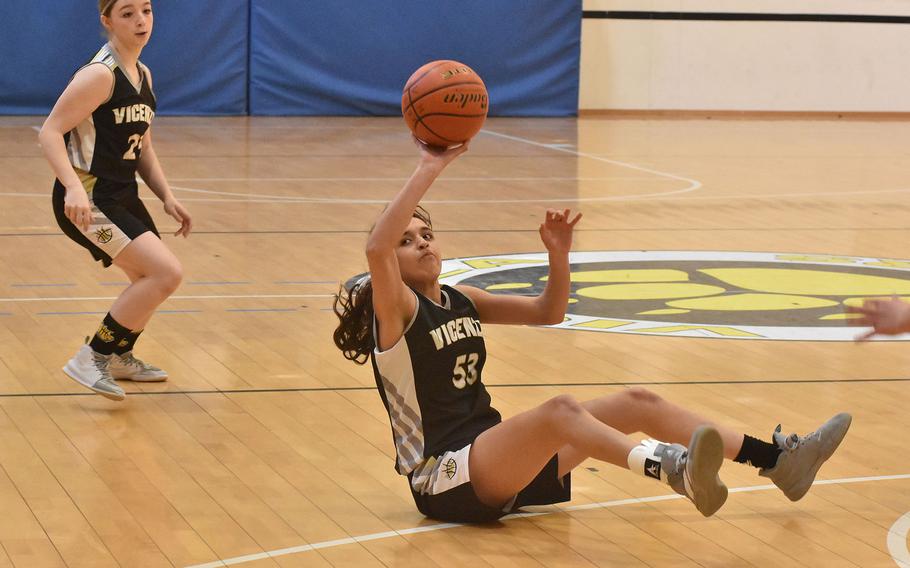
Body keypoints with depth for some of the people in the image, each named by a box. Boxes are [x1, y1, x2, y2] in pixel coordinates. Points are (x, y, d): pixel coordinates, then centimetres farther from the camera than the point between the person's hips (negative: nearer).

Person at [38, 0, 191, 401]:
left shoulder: (142, 75, 11)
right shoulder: (100, 75, -17)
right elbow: (50, 132, -22)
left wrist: (167, 198, 9)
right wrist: (74, 187, -34)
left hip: (122, 196, 10)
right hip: (87, 200, -10)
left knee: (152, 280, 24)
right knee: (167, 273, -20)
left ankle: (120, 357, 47)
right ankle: (92, 359, -10)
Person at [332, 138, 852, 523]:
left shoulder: (459, 300, 16)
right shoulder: (397, 310, -8)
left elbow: (548, 312, 20)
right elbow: (376, 248, -30)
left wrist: (558, 256, 0)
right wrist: (429, 169, -31)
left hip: (500, 460, 9)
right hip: (446, 482, -9)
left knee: (638, 403, 2)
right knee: (558, 411, -36)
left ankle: (780, 460, -1)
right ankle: (678, 473, -64)